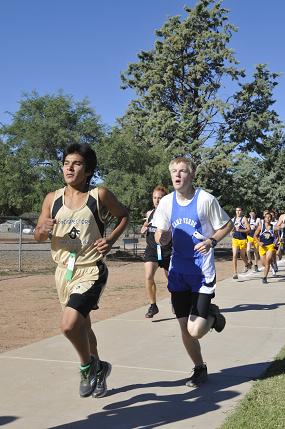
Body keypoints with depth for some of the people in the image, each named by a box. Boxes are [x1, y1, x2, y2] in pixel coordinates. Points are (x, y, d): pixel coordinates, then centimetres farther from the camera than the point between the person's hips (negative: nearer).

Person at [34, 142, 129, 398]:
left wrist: (111, 240, -8)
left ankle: (89, 367, 7)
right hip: (64, 272, 5)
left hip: (91, 271, -5)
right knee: (82, 328, 20)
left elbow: (124, 215, 8)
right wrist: (44, 230, -15)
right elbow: (38, 236, 8)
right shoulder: (52, 199, 2)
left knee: (70, 324, -23)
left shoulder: (100, 195, -7)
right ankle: (96, 371, 44)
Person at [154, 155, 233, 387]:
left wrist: (211, 241, -17)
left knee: (195, 331, -11)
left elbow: (227, 225, 1)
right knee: (185, 328, 7)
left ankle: (212, 314, 24)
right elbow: (162, 237, 7)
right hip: (178, 271, 4)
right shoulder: (166, 202, 1)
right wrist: (161, 236, -18)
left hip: (202, 270, -4)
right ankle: (200, 368, 30)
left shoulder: (206, 199, -11)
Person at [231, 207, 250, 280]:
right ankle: (235, 273, -9)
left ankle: (246, 264, 47)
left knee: (242, 256, 13)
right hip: (235, 239, 3)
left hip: (243, 239, -3)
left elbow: (248, 229, -13)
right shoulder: (233, 219, 9)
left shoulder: (244, 219, -7)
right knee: (234, 256, -9)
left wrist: (240, 230, -24)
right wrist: (232, 231, 4)